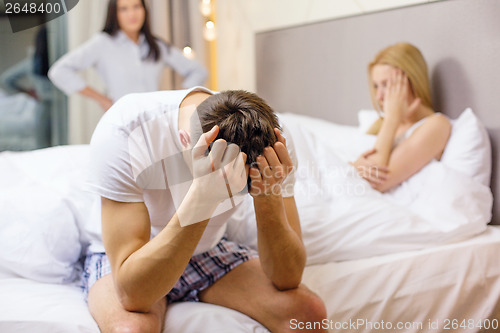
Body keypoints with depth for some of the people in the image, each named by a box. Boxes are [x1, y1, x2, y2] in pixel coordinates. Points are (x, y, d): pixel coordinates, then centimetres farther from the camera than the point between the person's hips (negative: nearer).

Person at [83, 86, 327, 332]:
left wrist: (268, 198, -38)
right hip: (123, 257, -3)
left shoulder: (272, 142, -21)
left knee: (308, 311, -20)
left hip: (210, 251, 3)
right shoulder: (120, 136, -32)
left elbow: (288, 279, -21)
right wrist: (201, 198, -48)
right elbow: (133, 295, -37)